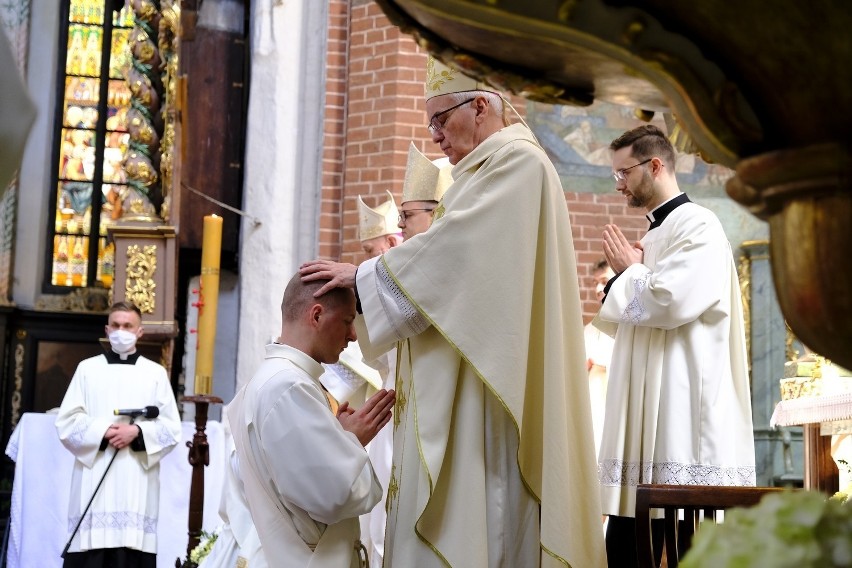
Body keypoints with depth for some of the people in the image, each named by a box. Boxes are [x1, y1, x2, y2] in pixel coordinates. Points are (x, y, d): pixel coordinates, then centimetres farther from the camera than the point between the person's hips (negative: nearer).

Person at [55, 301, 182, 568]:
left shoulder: (156, 373, 12)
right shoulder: (87, 369, 12)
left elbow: (172, 428, 6)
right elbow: (67, 421, 5)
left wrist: (137, 432, -12)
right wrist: (102, 432, -11)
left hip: (138, 480, 0)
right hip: (94, 477, 0)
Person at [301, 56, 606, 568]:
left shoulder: (517, 161, -8)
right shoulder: (495, 168, 22)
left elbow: (453, 246, -16)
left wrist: (362, 274, -9)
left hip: (485, 386, -10)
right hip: (466, 381, 10)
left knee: (472, 520, -10)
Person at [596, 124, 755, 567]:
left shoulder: (697, 226, -8)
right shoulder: (654, 233, 20)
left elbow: (670, 302, -21)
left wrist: (629, 271, -3)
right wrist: (627, 274, 8)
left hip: (681, 411, -9)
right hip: (644, 409, 9)